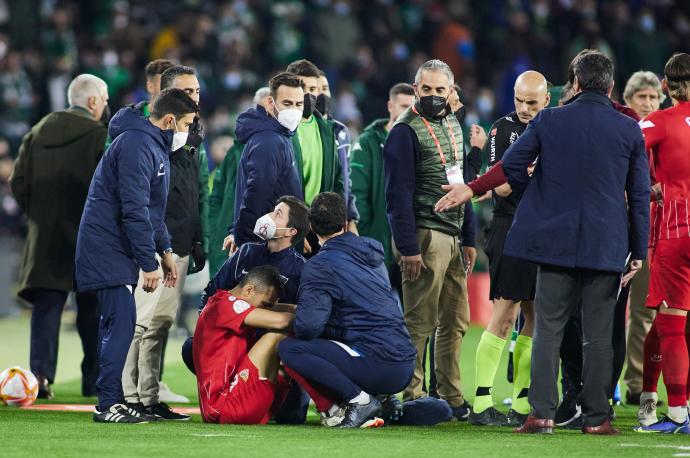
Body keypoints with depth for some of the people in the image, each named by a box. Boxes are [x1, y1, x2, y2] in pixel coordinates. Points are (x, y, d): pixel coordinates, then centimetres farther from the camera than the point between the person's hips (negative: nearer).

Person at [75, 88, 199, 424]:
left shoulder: (155, 146, 17)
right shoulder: (136, 145, -17)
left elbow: (151, 208, 26)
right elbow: (134, 209, -22)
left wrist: (164, 250, 18)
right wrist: (149, 263, -20)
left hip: (119, 251, 10)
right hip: (108, 249, -10)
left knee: (116, 324, 10)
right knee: (121, 321, -14)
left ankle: (112, 401, 12)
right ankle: (108, 404, -15)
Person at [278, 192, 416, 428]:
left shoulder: (320, 265, -8)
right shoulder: (371, 254, 16)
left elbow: (308, 326, -18)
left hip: (378, 368, -8)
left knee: (289, 349, -9)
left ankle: (359, 400, -12)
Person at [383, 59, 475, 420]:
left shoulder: (453, 126, 17)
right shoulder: (406, 132, -9)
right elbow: (398, 194, -13)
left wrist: (468, 237, 19)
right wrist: (407, 248, -18)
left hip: (453, 237, 8)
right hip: (425, 236, -8)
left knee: (455, 321, 9)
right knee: (420, 322, -8)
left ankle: (452, 397, 14)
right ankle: (410, 398, -5)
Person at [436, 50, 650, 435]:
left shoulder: (548, 121, -2)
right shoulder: (630, 131, 0)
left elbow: (510, 168, 3)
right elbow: (640, 196, 3)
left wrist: (471, 189, 22)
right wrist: (639, 251, 10)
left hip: (556, 241, 0)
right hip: (606, 246, 0)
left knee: (548, 330, 4)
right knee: (598, 335, 4)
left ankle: (542, 413, -3)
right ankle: (597, 416, 4)